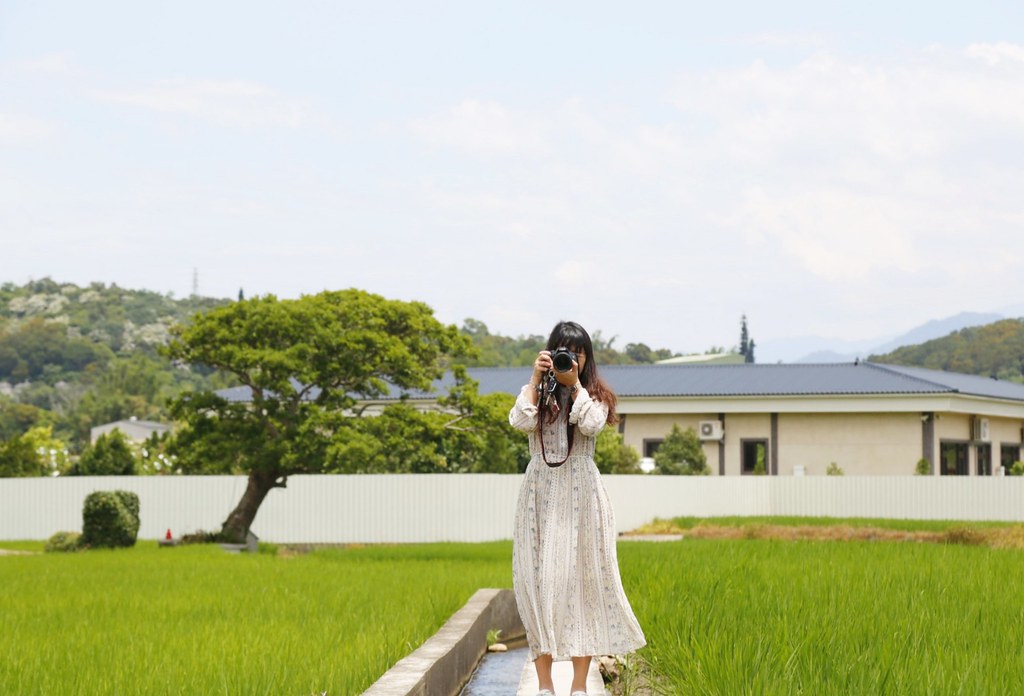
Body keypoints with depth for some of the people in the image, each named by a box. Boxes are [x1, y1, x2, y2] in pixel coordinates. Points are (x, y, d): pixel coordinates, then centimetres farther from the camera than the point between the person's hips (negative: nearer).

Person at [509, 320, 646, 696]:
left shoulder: (595, 395, 8)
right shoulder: (536, 393, 11)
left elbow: (591, 425, -12)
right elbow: (521, 422, -10)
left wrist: (575, 384, -9)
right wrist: (536, 378, -8)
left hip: (580, 494, -1)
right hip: (540, 492, 1)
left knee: (582, 578, -3)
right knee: (538, 578, -4)